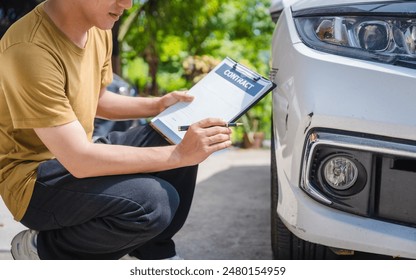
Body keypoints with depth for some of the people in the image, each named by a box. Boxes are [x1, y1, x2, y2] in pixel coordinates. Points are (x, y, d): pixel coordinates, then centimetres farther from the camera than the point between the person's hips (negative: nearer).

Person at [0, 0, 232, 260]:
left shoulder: (99, 31, 0)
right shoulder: (29, 50, -28)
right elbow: (80, 161, -30)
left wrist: (159, 105, 2)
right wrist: (181, 154, -29)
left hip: (76, 156, 9)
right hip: (32, 180, -9)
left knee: (176, 137, -1)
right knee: (153, 203, -28)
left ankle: (154, 250, 14)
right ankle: (43, 249, -4)